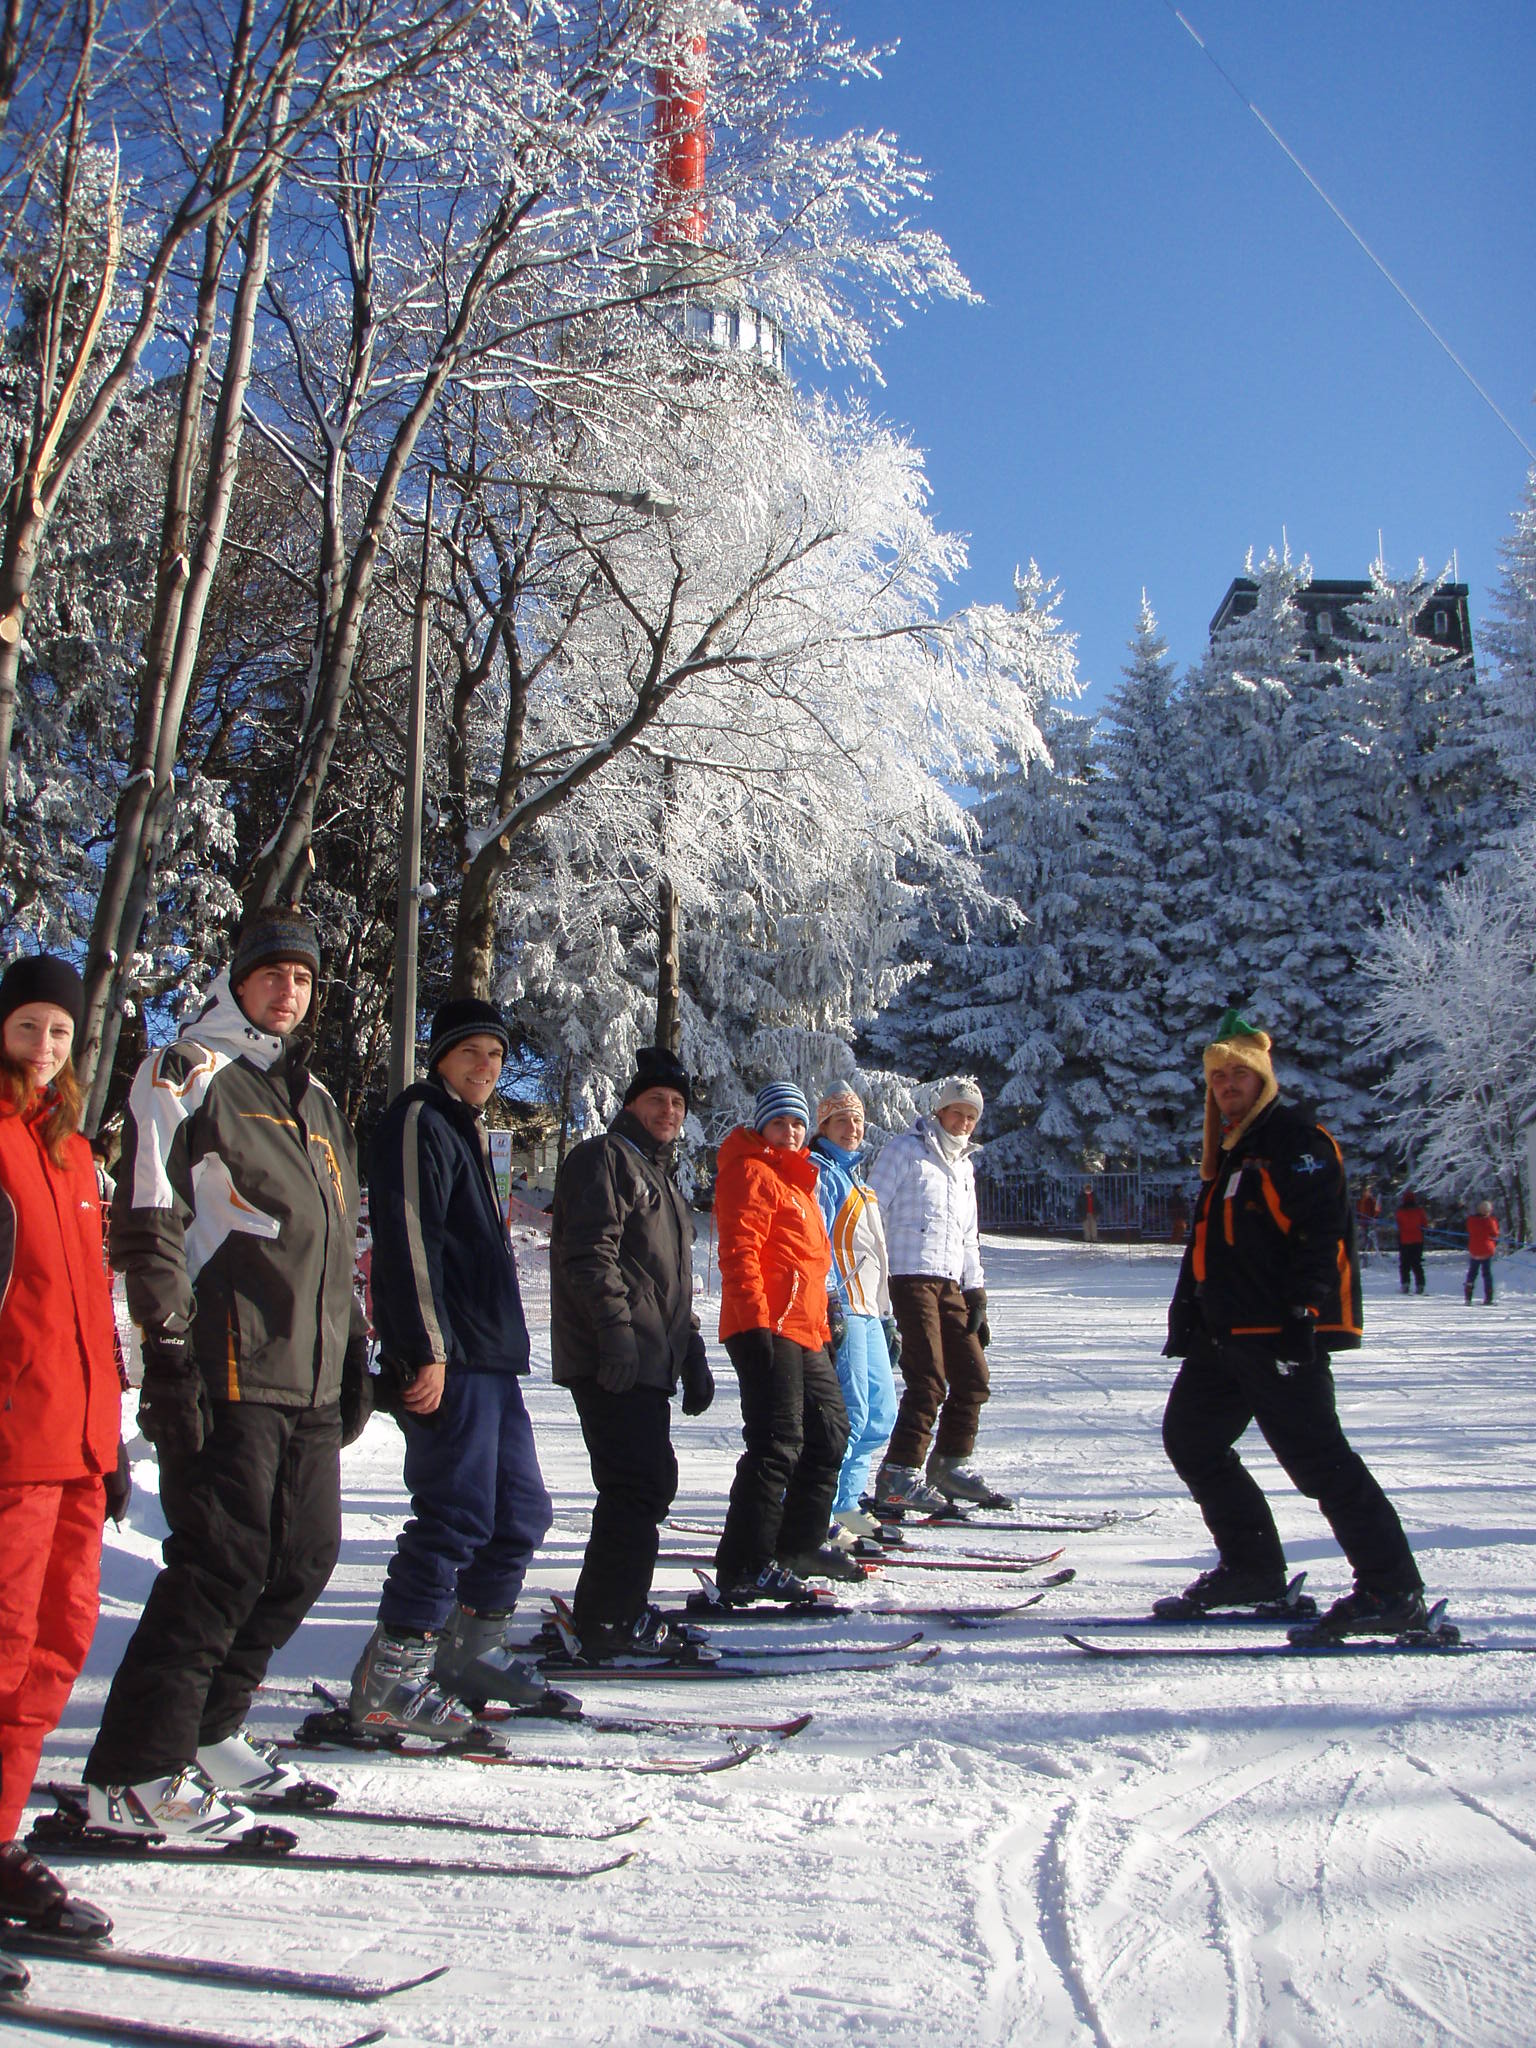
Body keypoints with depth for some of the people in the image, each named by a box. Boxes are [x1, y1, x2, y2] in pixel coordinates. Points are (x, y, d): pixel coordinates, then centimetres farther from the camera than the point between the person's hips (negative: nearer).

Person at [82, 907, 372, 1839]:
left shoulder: (313, 1096, 22)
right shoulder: (189, 1075, -1)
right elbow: (147, 1222, -9)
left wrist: (353, 1347, 21)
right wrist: (171, 1345, -15)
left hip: (310, 1382, 8)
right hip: (227, 1377, -8)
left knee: (304, 1560, 9)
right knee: (223, 1563, -9)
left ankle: (209, 1733, 24)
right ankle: (132, 1776, 1)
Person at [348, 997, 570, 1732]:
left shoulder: (463, 1129, 24)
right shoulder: (420, 1121, -6)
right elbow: (408, 1239, -16)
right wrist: (428, 1352, -21)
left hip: (490, 1360, 10)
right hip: (448, 1364, -10)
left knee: (520, 1511, 12)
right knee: (456, 1514, -10)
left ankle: (474, 1650, 24)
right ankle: (388, 1682, -4)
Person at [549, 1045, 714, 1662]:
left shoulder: (658, 1176, 27)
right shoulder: (604, 1158, -3)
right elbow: (590, 1251, -16)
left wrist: (691, 1353, 25)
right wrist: (615, 1327, -24)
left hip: (649, 1362, 10)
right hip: (612, 1361, -10)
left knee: (647, 1482, 11)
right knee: (642, 1481, -13)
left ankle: (612, 1610, 20)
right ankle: (611, 1620, -7)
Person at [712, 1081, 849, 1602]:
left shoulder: (796, 1178, 23)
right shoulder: (751, 1173, -7)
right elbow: (738, 1251, -17)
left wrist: (821, 1321, 27)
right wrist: (755, 1321, -24)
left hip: (804, 1332, 10)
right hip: (767, 1329, -10)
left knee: (829, 1433, 17)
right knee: (777, 1444, -13)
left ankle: (798, 1546, 30)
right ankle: (744, 1567, -9)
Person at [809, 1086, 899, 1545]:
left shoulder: (856, 1177, 24)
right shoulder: (819, 1173, -4)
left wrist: (887, 1317, 25)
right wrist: (830, 1302, -24)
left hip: (867, 1311, 10)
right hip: (839, 1307, -10)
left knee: (881, 1413, 11)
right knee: (851, 1413, -14)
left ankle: (844, 1505, 19)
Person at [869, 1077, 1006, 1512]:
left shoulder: (963, 1166, 24)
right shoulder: (905, 1151, 1)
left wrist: (976, 1296, 19)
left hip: (951, 1284, 8)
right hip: (911, 1277, -8)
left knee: (973, 1377, 8)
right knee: (929, 1382, -13)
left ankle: (951, 1465, 22)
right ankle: (897, 1478, -9)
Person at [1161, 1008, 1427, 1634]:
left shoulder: (1297, 1142, -7)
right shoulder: (1226, 1154, 21)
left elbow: (1320, 1232, -18)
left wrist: (1303, 1312, -25)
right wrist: (1185, 1313, 20)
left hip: (1281, 1338, -10)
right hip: (1223, 1336, 10)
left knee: (1316, 1459, -10)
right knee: (1190, 1441, 12)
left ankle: (1393, 1589, -2)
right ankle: (1253, 1569, 22)